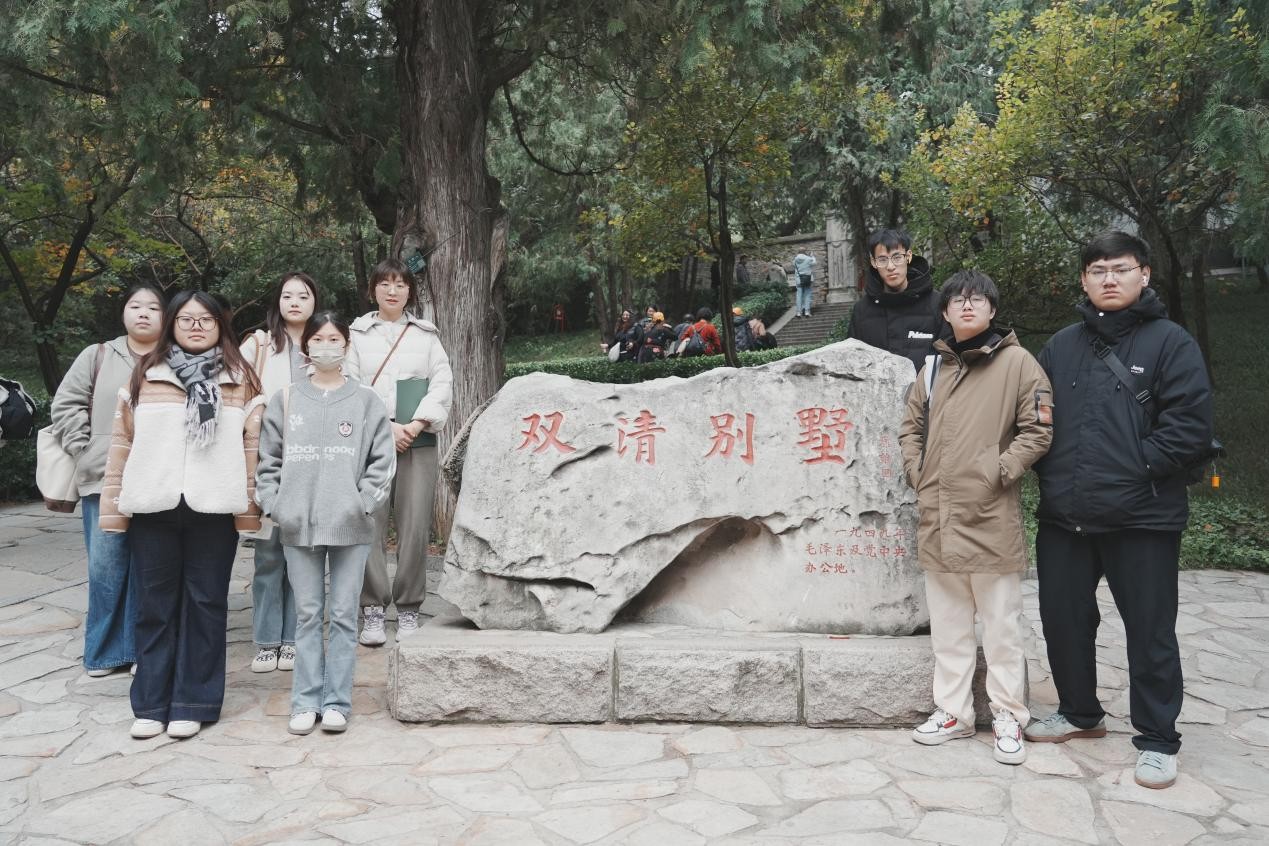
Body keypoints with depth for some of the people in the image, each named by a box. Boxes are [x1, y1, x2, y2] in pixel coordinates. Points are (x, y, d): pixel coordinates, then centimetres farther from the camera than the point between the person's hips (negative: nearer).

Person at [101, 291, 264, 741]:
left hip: (212, 508, -1)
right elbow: (122, 443, 8)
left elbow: (253, 447, 2)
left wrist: (251, 509, -4)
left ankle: (193, 702, 15)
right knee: (156, 605, 8)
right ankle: (151, 703, 19)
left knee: (205, 604, 5)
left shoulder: (240, 381, 6)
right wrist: (113, 507, 3)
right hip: (152, 507, 1)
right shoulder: (143, 376, 9)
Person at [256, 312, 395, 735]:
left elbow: (382, 460, 1)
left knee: (344, 615, 4)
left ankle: (336, 701, 13)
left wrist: (363, 502, -8)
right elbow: (269, 459, 8)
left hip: (350, 525, -1)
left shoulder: (365, 399, 3)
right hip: (298, 525, 1)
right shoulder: (286, 399, 7)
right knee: (308, 615, 8)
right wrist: (275, 505, -2)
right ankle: (306, 701, 16)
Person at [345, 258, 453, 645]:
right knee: (369, 525, -5)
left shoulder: (426, 334, 14)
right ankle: (372, 612, 4)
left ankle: (408, 610, 9)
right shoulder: (357, 334, 10)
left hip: (418, 442, 1)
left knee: (415, 527, -2)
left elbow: (443, 383, 6)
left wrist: (416, 424, -7)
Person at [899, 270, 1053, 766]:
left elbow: (1038, 429, -6)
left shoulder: (1017, 362, -3)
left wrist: (998, 472, -11)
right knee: (947, 623, 13)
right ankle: (953, 711, 24)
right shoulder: (934, 367, 12)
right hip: (937, 517, 5)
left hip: (992, 517, -5)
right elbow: (911, 426, 20)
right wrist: (917, 473, 7)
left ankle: (1008, 716, 18)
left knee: (1001, 622, 4)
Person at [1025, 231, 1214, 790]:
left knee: (1150, 631, 5)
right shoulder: (1061, 346, 12)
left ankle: (1157, 739, 21)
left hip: (1142, 517, -5)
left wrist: (1136, 469, -14)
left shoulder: (1170, 342, -3)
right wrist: (1053, 474, 3)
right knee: (1063, 619, 15)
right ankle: (1079, 713, 35)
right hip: (1064, 516, 5)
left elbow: (1190, 425, -10)